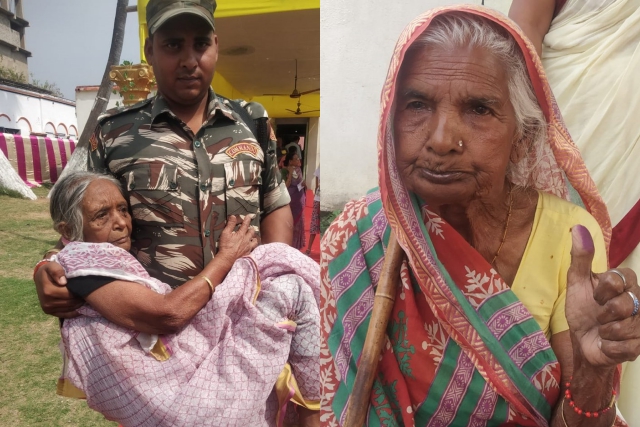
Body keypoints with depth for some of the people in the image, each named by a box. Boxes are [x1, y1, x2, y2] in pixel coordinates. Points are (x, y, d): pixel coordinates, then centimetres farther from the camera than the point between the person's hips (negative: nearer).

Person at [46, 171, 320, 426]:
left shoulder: (119, 264, 22)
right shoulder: (80, 260, -7)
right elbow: (168, 313, -17)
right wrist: (228, 255, -6)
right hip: (183, 405, -9)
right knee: (292, 287, -11)